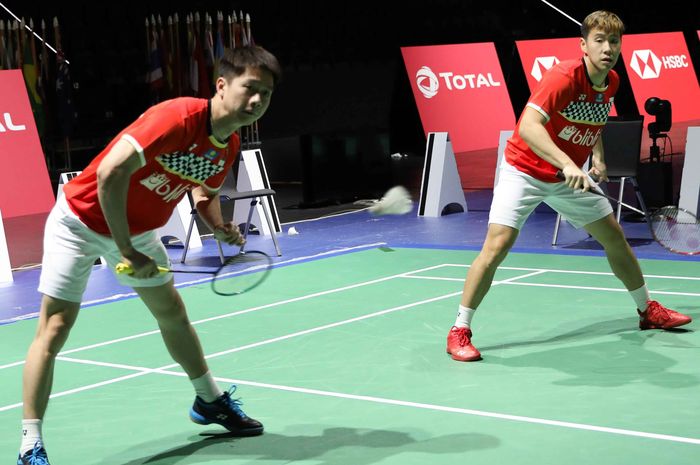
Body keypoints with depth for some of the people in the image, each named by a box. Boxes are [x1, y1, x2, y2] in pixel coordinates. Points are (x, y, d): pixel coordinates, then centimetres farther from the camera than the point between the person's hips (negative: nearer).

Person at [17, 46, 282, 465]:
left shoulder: (230, 147, -7)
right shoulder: (178, 117, -33)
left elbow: (204, 190, 14)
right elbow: (110, 173, -37)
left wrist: (219, 227, -10)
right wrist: (126, 251, -31)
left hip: (138, 228, 8)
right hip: (82, 220, -8)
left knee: (172, 312, 18)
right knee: (55, 327, -9)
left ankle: (210, 401, 38)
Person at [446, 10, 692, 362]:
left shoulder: (612, 82, -2)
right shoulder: (563, 77, -26)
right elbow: (528, 127, -39)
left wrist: (597, 156, 3)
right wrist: (566, 163, -50)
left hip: (570, 177, 7)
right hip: (524, 170, -7)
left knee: (614, 237, 13)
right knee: (498, 244, -20)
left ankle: (647, 310, 34)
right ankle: (459, 330, -10)